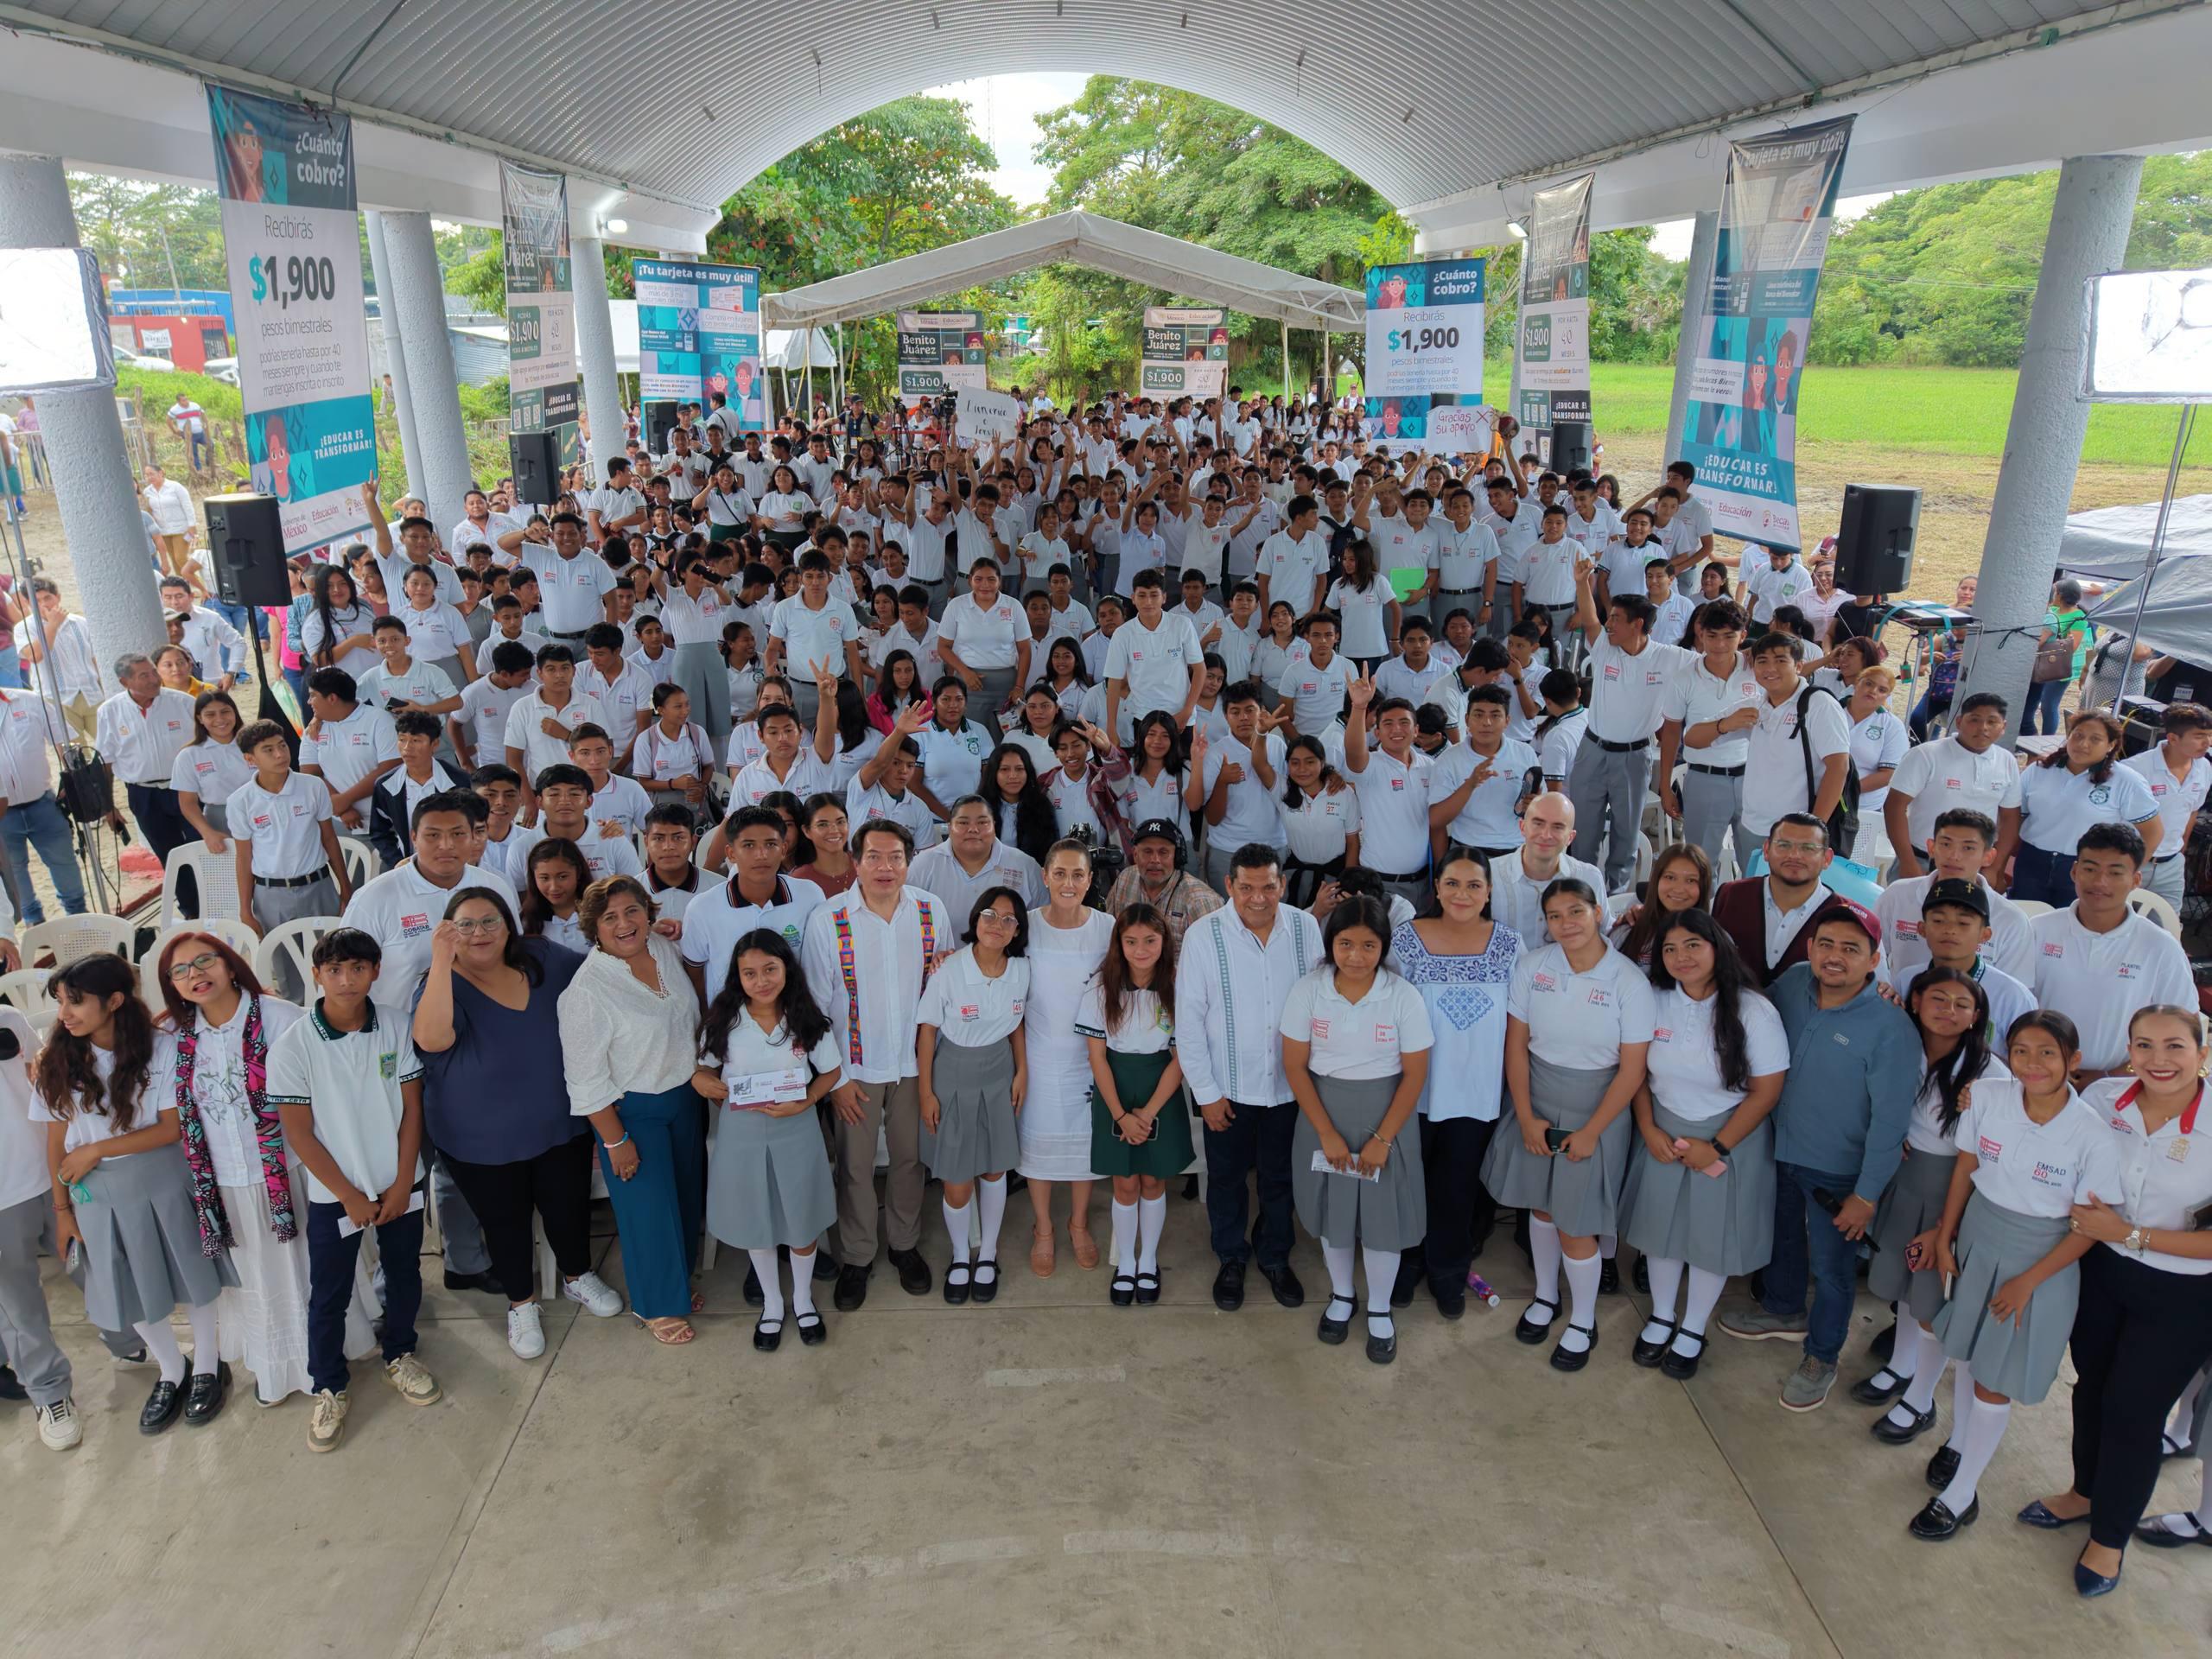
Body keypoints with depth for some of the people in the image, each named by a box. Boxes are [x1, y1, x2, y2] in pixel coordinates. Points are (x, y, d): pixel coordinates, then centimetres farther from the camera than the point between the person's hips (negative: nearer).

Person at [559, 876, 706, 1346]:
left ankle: (679, 1280, 44)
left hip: (684, 1097, 7)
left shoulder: (666, 951, -4)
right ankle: (657, 1304, 30)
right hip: (631, 1110, -6)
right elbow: (586, 1079, -19)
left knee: (687, 1196, 19)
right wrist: (615, 1140, -15)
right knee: (649, 1208, 6)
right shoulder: (587, 989, -24)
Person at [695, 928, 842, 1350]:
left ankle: (802, 1300, 39)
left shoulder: (807, 1018, -10)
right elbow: (706, 1068, 4)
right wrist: (701, 1080, -19)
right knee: (756, 1223, 16)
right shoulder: (723, 1020, -9)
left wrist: (804, 1102, -18)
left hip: (795, 1130, 0)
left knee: (802, 1220, 14)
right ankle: (771, 1303, 39)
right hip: (742, 1133, 1)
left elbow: (831, 1072, -1)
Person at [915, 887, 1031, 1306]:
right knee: (957, 1182, 3)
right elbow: (927, 1031, -11)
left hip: (998, 1077, 3)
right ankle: (959, 1256, 30)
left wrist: (1022, 1072, 5)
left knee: (994, 1169, 14)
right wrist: (926, 1092, -8)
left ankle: (988, 1254, 36)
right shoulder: (948, 970, -19)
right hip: (953, 1077, -3)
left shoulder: (1020, 971, -8)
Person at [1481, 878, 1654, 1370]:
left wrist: (1591, 1132, -12)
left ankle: (1583, 1322, 25)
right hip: (1537, 1102, 3)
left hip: (1596, 1107, -3)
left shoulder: (1629, 981, -15)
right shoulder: (1532, 967, -7)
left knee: (1574, 1223, 2)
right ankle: (1545, 1296, 41)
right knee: (1541, 1204, 17)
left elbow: (1632, 1070, -12)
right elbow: (1516, 1043, -3)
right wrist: (1525, 1116, -7)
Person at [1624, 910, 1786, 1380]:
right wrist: (1649, 1130, -9)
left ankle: (1693, 1329, 33)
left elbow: (1766, 1091, -15)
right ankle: (1661, 1315, 38)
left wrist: (1718, 1147, -15)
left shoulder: (1754, 1011, -19)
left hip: (1731, 1135, -3)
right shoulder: (1655, 1002, -9)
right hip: (1663, 1133, 3)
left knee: (1713, 1234, 11)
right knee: (1660, 1225, 15)